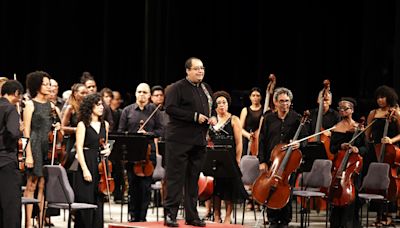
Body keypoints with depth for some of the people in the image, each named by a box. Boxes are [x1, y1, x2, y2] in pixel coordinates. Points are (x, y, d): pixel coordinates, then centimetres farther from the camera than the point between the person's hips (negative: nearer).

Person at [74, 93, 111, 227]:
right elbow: (79, 148, -9)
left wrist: (107, 149, 1)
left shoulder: (104, 124, 12)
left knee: (98, 201, 6)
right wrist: (85, 169, -16)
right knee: (85, 202, -5)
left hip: (101, 165, 5)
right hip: (87, 164, -5)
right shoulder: (83, 124, -4)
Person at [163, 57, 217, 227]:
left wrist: (214, 118, 5)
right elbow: (170, 108, -18)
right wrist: (195, 116, -20)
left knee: (193, 179, 11)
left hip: (199, 142, 7)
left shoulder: (206, 89, 16)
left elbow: (212, 108, 29)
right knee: (175, 178, -5)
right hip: (179, 141, -7)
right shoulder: (177, 88, -7)